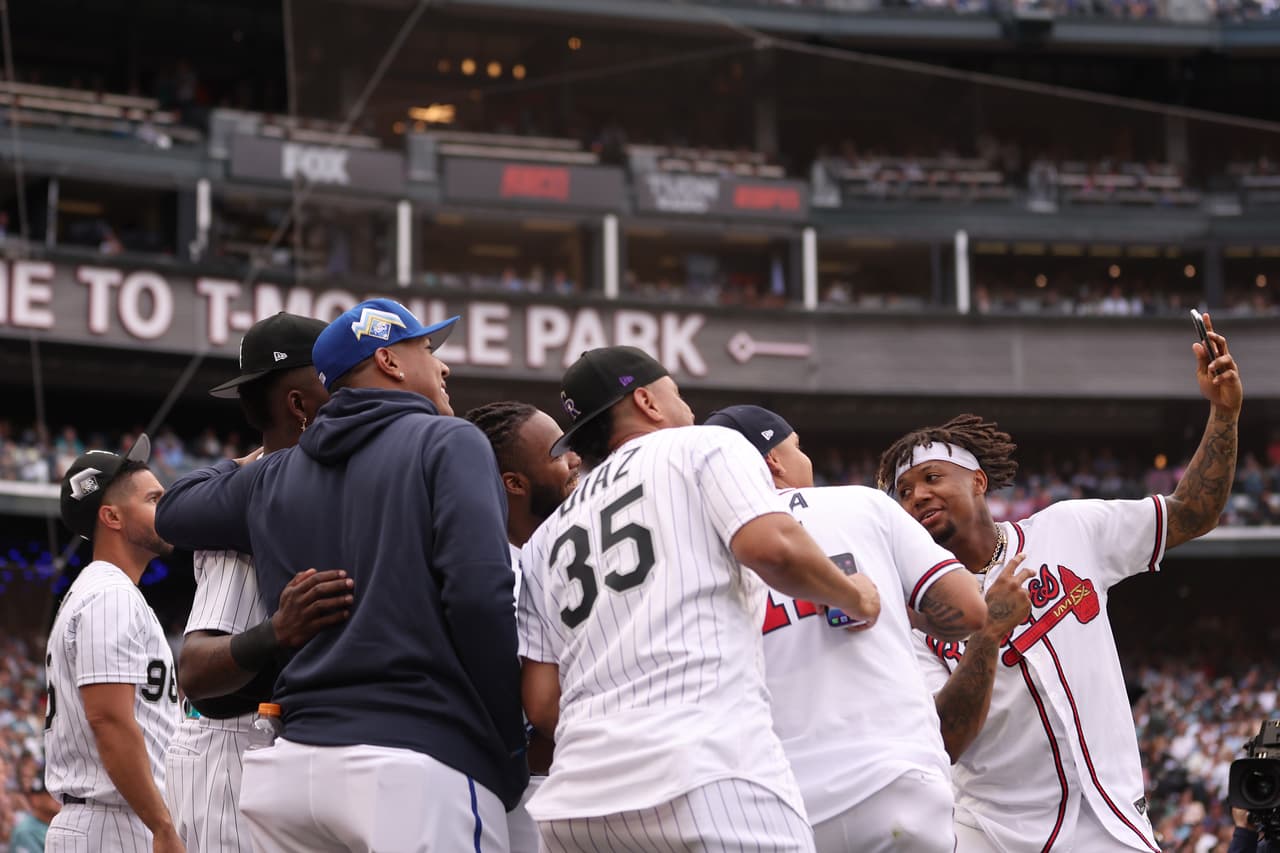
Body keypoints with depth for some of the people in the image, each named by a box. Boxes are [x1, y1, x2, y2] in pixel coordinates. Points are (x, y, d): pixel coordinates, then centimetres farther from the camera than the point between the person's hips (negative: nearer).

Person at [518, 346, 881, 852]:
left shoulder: (546, 541, 24)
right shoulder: (705, 445, 11)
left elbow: (542, 706, 16)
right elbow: (773, 547, -7)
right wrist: (853, 596, 10)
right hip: (708, 773, -6)